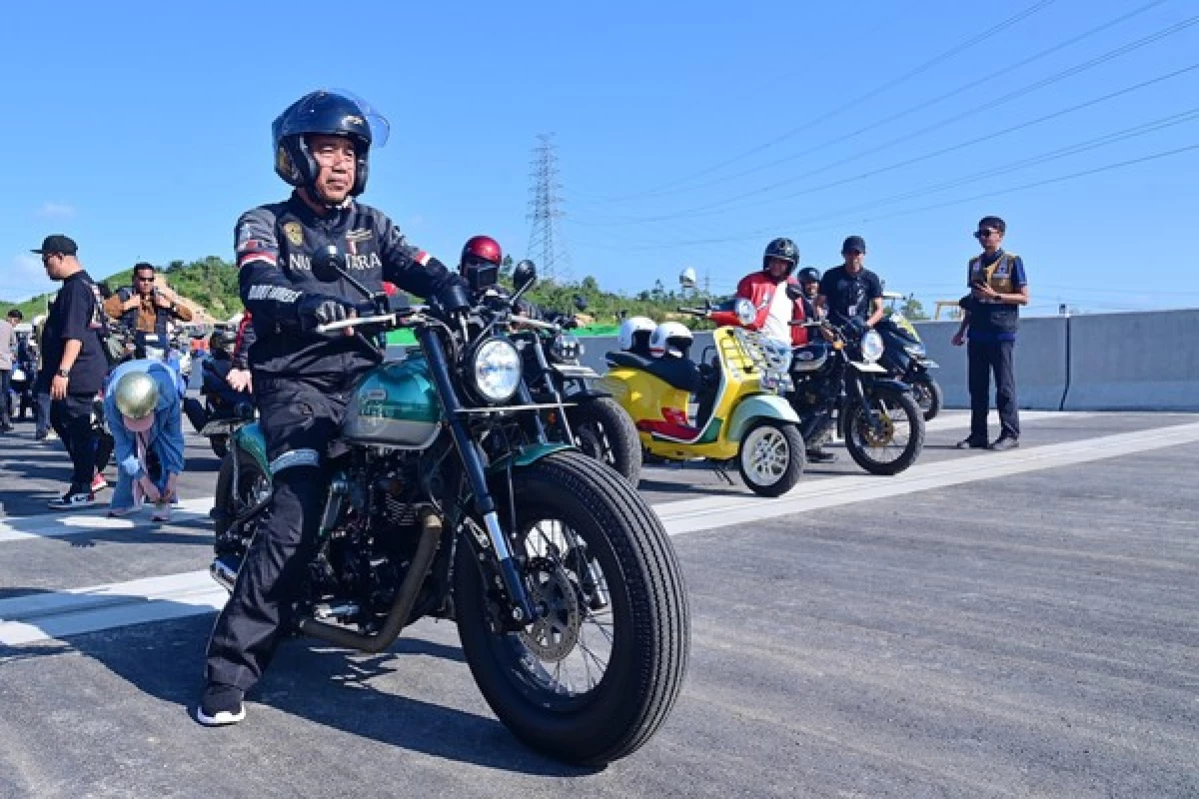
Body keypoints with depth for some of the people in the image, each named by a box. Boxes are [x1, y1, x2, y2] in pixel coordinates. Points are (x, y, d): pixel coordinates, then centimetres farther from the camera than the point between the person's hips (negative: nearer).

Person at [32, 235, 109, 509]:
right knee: (59, 419, 20)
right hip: (79, 374, 11)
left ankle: (82, 491, 3)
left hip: (77, 374, -11)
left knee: (78, 428, -4)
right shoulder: (85, 283, 16)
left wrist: (62, 372, -28)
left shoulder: (76, 286, -16)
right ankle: (88, 473, 27)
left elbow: (74, 335, -25)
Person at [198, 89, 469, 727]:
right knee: (298, 511, -22)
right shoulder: (264, 224, 6)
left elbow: (425, 271, 5)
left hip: (365, 377, 5)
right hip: (297, 381, -5)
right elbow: (259, 287, -15)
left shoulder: (371, 224, 19)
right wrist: (311, 304, -38)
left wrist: (473, 300, -18)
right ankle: (229, 670, -15)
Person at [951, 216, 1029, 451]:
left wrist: (995, 295, -16)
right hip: (977, 333, 6)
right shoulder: (974, 263, 16)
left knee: (1004, 386, -4)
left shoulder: (1013, 262, 0)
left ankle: (1010, 434, 2)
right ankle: (978, 435, 11)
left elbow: (1024, 298, -4)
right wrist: (962, 330, 19)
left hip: (1002, 334, -5)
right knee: (977, 387, 6)